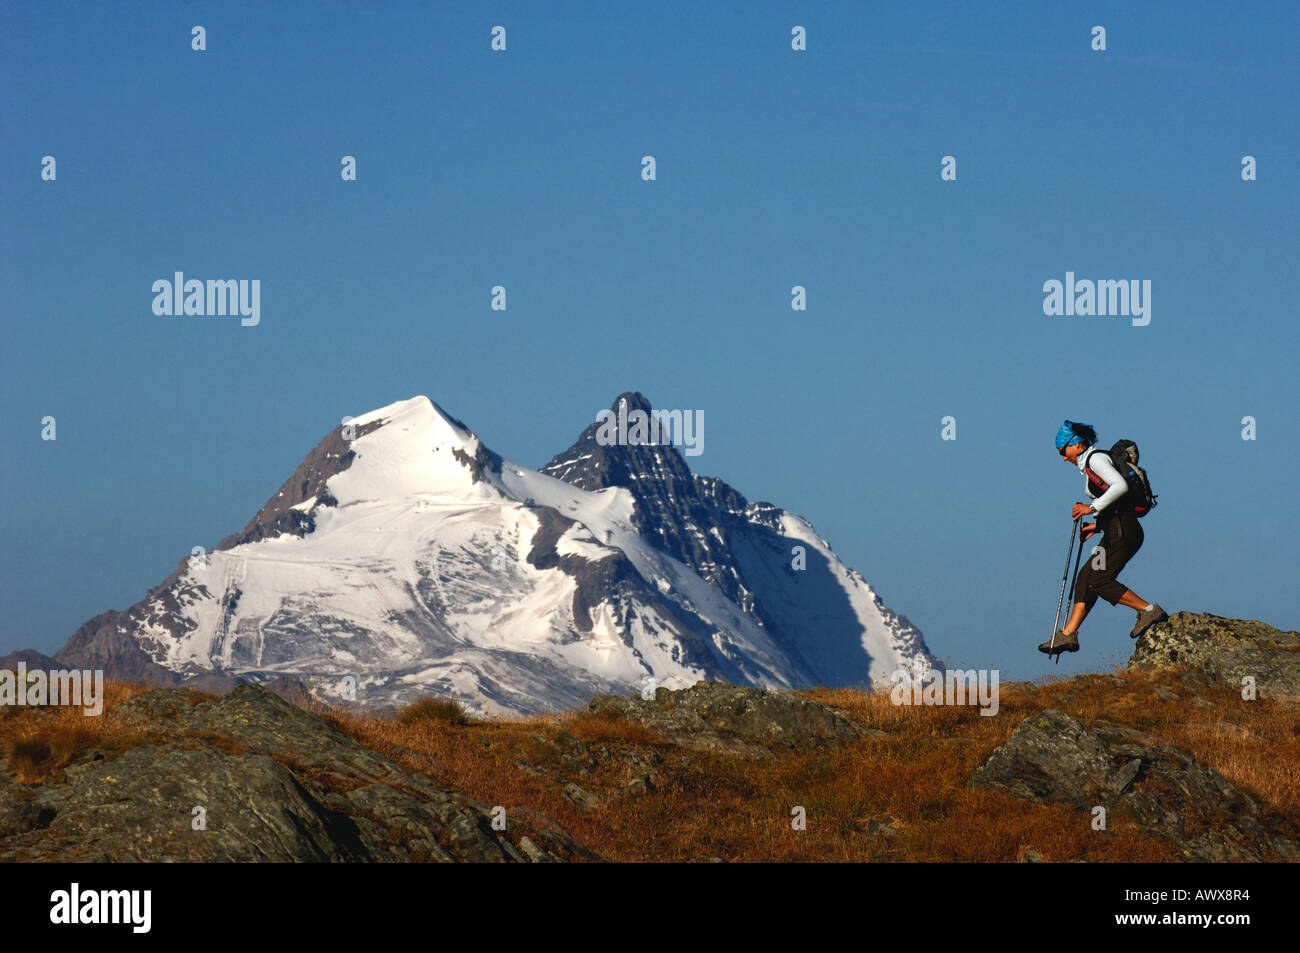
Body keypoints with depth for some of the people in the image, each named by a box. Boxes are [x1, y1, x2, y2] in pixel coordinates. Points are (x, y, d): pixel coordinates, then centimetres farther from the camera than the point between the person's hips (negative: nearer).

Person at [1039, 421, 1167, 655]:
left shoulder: (1096, 459, -7)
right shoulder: (1089, 464, 22)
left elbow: (1120, 486, -23)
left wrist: (1093, 508, -20)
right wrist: (1098, 525, 17)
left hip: (1122, 531, -10)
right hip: (1115, 532, 10)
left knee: (1100, 580, -13)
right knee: (1086, 577, 7)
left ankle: (1149, 610, -11)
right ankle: (1067, 634, 7)